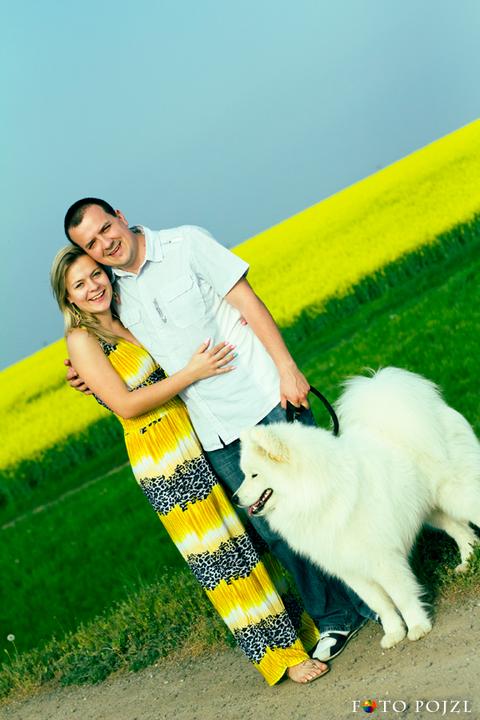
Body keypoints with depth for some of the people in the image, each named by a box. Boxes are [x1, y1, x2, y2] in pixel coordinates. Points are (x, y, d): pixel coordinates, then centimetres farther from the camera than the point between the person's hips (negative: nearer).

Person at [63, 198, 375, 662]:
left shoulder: (187, 244, -5)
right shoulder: (118, 296, 8)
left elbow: (247, 302, -8)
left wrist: (287, 369, -14)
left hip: (263, 398, -4)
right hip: (217, 434, 4)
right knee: (274, 528, 6)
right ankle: (334, 619, 21)